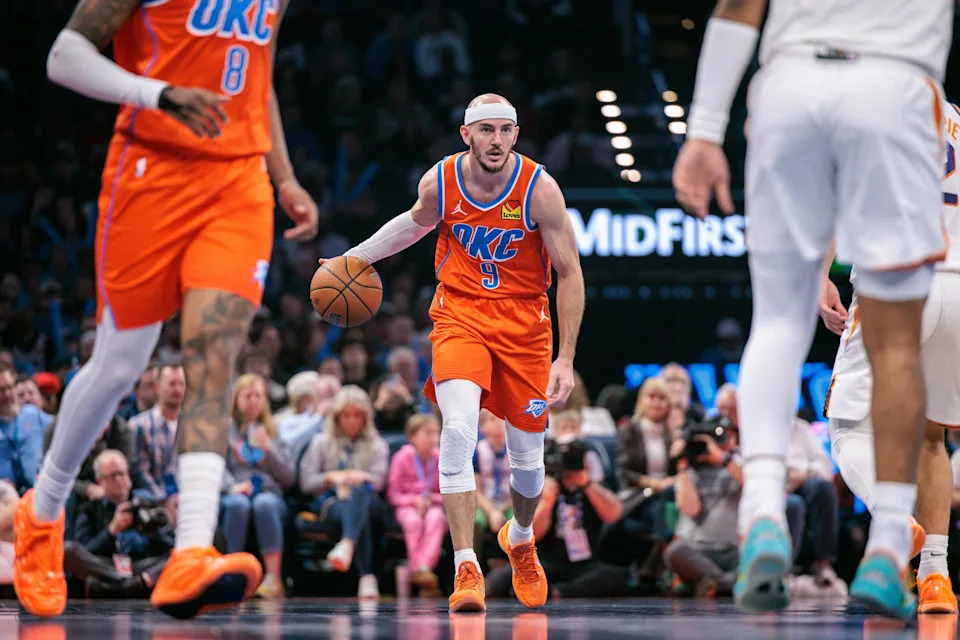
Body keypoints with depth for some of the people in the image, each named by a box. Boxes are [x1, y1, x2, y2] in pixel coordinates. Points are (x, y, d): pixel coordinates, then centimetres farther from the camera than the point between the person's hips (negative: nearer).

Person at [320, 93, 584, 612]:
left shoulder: (539, 189, -17)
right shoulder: (439, 182, -10)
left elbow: (569, 274, -11)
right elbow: (417, 222, 16)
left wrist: (566, 360, -15)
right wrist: (357, 257, 19)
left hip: (524, 323, 0)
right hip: (460, 315, 0)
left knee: (527, 456, 9)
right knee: (459, 429, -25)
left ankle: (520, 539, 43)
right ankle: (466, 568, -23)